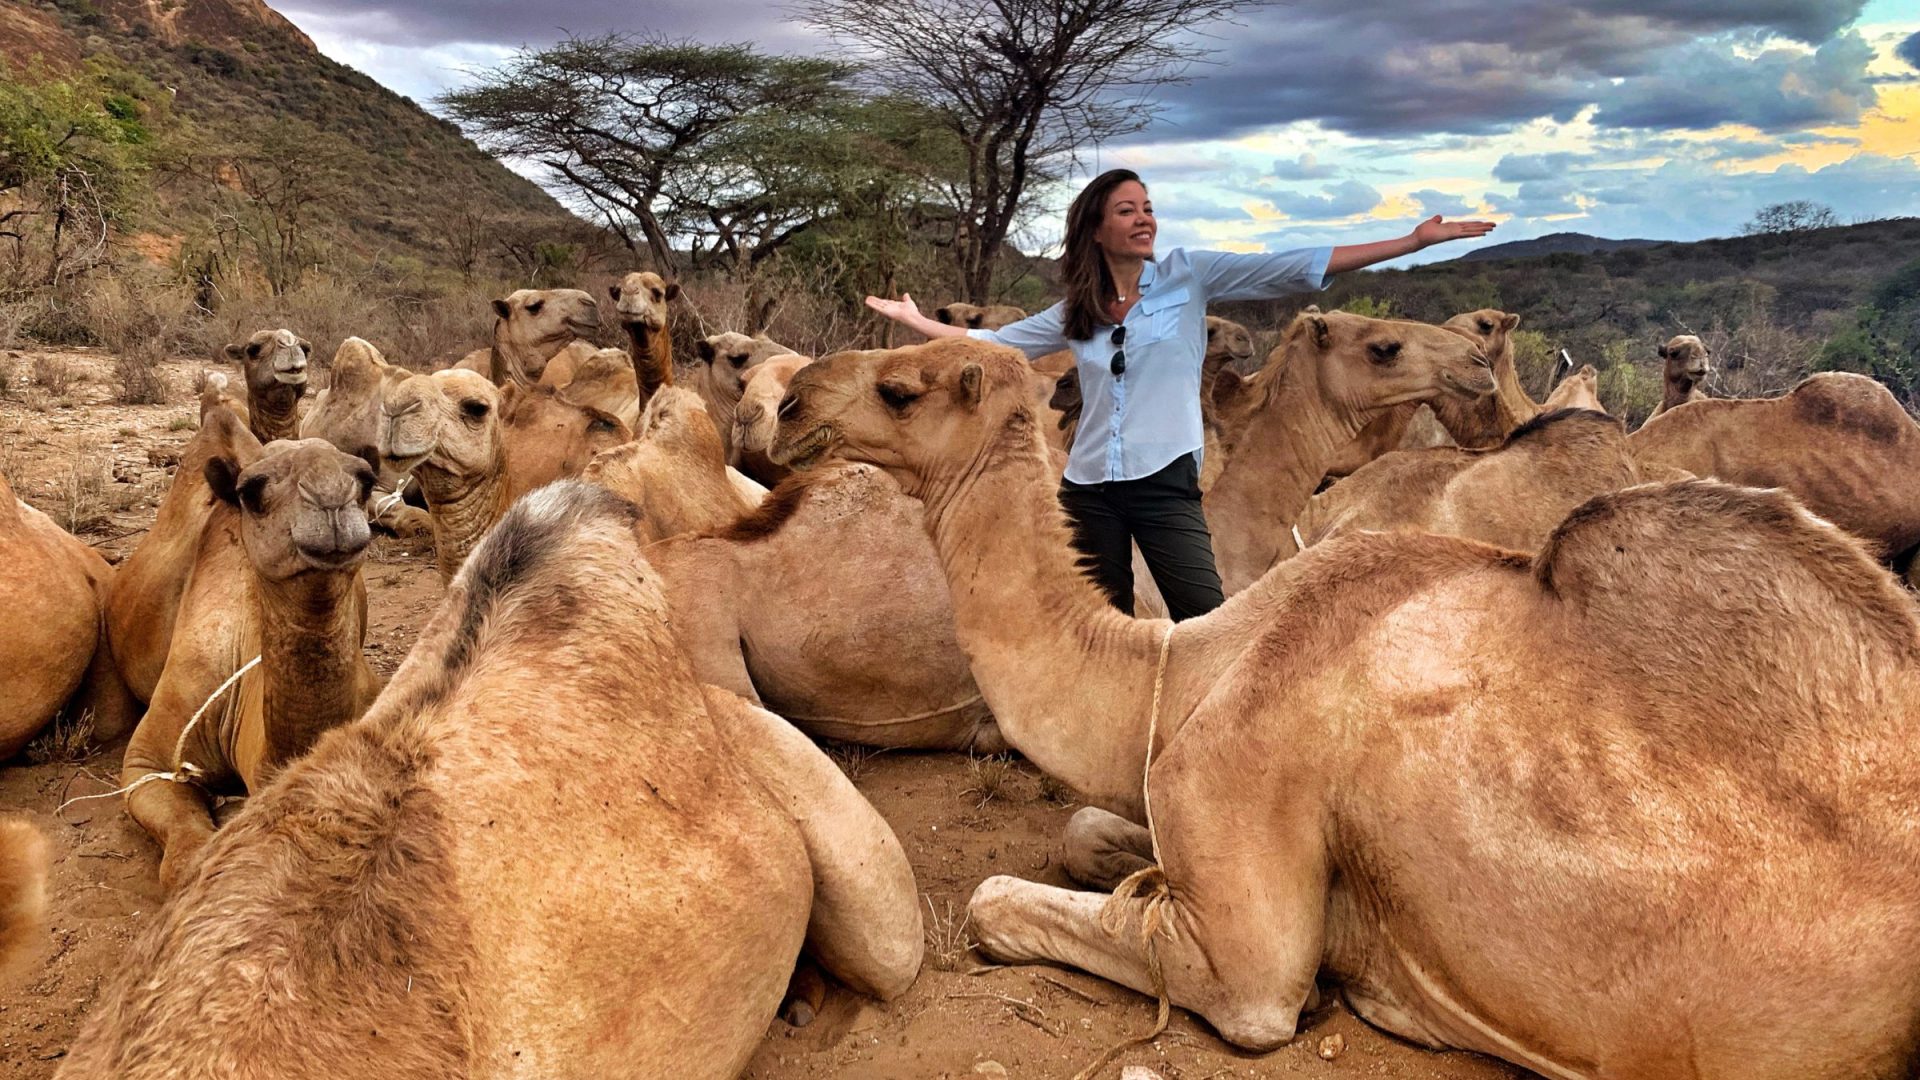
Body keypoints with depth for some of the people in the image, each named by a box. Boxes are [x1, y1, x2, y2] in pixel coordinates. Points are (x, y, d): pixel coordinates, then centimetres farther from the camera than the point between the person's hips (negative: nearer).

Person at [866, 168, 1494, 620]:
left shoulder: (1188, 275, 2)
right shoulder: (1075, 313, 11)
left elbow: (1298, 270, -3)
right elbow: (993, 343, 22)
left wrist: (1414, 241, -7)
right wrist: (916, 321, 23)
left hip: (1166, 483, -3)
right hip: (1088, 490, 3)